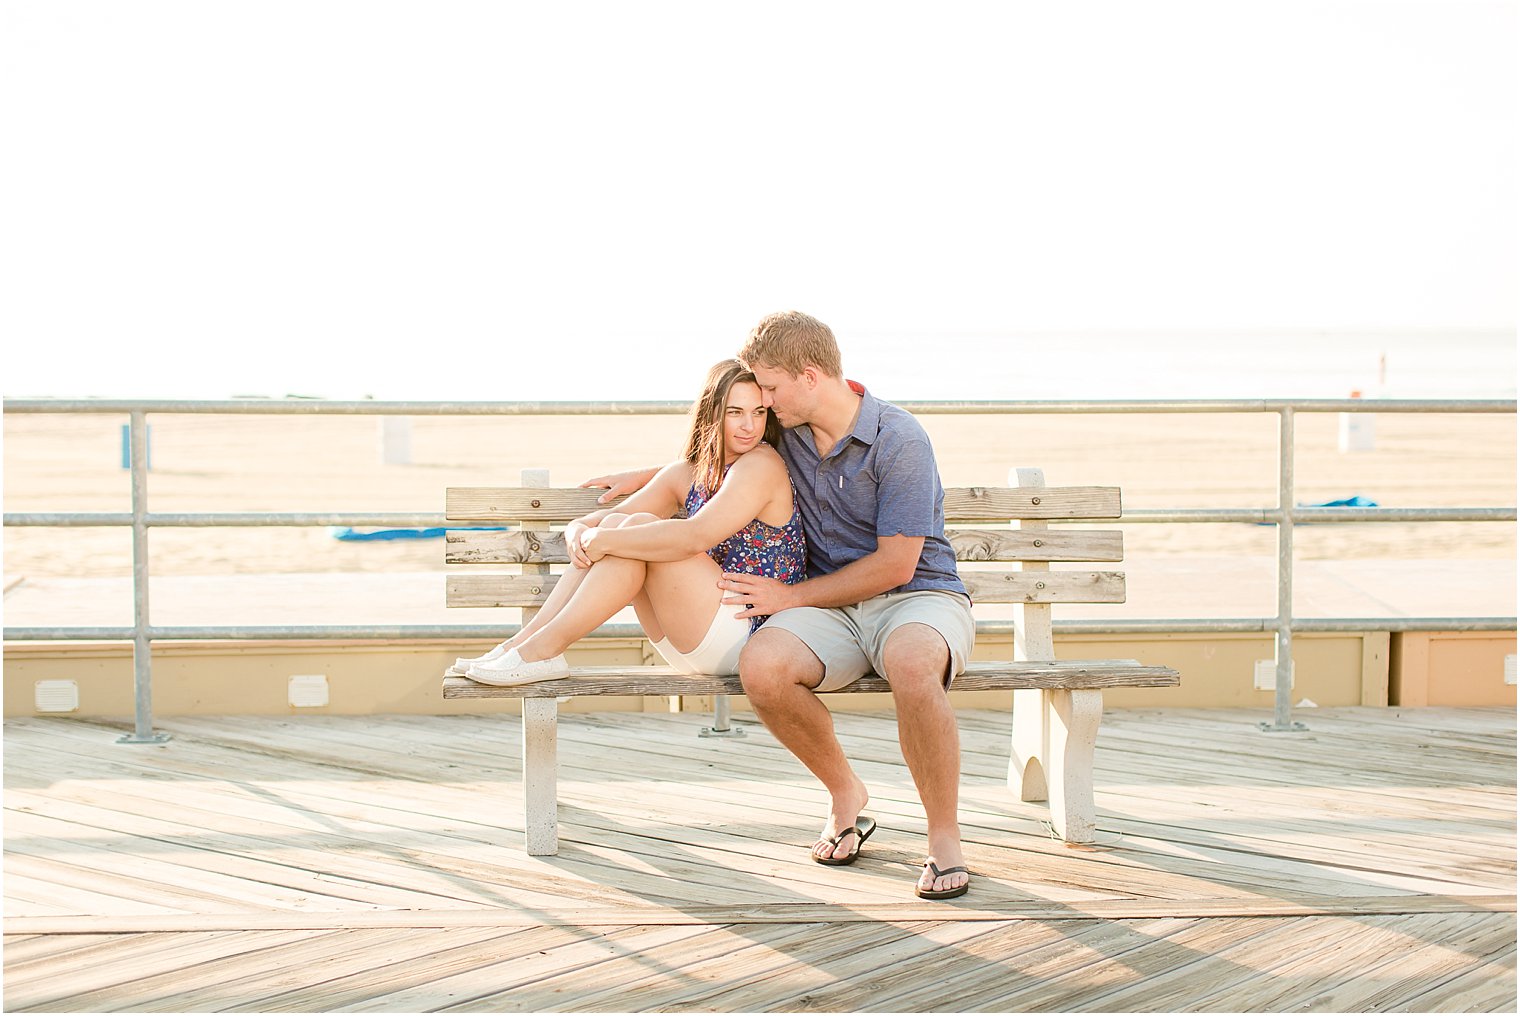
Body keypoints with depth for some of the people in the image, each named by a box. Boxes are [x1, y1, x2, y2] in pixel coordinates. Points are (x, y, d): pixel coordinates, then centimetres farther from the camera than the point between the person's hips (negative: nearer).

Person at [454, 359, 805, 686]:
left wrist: (603, 540, -19)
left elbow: (695, 537, -26)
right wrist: (579, 533, -14)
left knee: (639, 527, -19)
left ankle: (546, 647, -21)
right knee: (616, 523, -5)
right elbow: (590, 523, 11)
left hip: (747, 637, -7)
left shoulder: (762, 465, -12)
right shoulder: (686, 474, 13)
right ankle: (524, 641, -12)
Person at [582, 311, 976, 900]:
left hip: (919, 594, -5)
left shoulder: (898, 440, -13)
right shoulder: (786, 430, 7)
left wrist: (793, 596, -10)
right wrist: (645, 476, 25)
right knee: (761, 665, -29)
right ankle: (846, 797, -4)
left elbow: (895, 565, -14)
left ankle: (944, 837, -23)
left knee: (912, 665, -42)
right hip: (834, 606, 5)